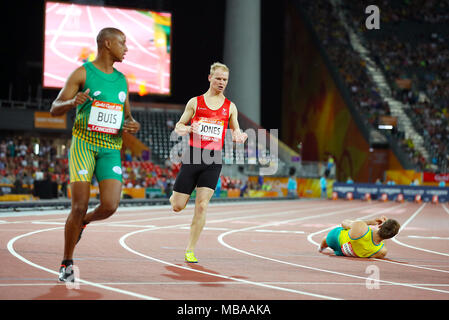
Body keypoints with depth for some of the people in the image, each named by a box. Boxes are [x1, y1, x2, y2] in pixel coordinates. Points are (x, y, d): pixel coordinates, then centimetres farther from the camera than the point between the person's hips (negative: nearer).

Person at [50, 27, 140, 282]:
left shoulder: (122, 80, 15)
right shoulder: (83, 73, -1)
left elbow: (127, 116, 25)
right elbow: (55, 109, -2)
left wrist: (133, 125, 1)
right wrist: (73, 102, -23)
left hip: (111, 149, 4)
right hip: (84, 144, -4)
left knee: (110, 206, -14)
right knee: (80, 206, -10)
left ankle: (83, 222, 22)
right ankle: (67, 264, 7)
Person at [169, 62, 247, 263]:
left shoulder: (230, 107, 10)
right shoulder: (195, 102, 5)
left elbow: (236, 132, 18)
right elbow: (178, 126, 10)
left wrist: (239, 137, -6)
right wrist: (188, 129, -13)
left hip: (213, 160, 1)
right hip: (193, 156, -1)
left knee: (202, 205, -9)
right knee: (177, 206, 0)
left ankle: (190, 250, 0)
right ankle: (174, 196, 39)